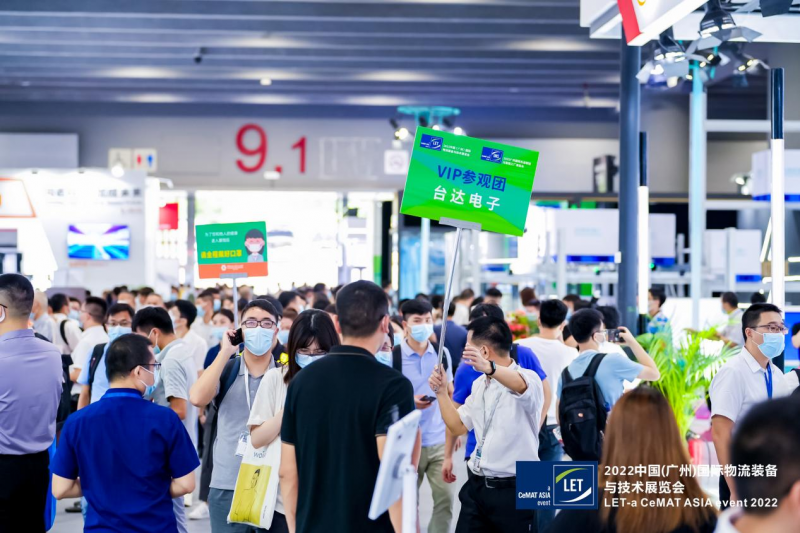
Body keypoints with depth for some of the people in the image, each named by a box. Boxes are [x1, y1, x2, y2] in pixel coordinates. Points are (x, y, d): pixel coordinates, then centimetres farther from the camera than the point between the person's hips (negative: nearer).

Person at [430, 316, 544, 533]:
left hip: (514, 489, -7)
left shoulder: (528, 378, -13)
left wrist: (489, 368, -57)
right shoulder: (479, 384, 12)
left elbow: (522, 386, -39)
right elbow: (458, 426, 20)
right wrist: (441, 391, 6)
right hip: (476, 486, 7)